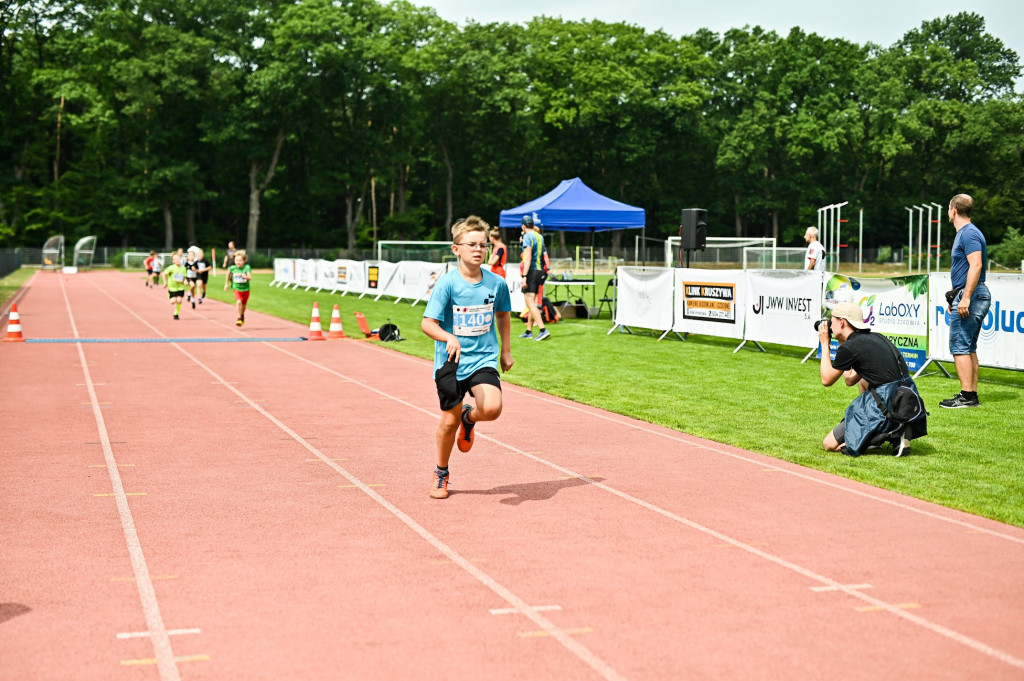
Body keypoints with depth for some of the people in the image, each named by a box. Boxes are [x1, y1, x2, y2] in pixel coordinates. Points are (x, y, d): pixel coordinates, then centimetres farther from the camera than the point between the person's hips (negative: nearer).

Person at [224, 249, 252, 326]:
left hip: (245, 290, 0)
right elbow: (228, 273, 13)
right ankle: (239, 318, -14)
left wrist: (241, 275, -40)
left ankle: (242, 316, 48)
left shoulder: (247, 267, -19)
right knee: (238, 302, -25)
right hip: (237, 289, 0)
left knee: (243, 305, 18)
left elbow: (250, 277, -29)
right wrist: (226, 284, 16)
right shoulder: (232, 268, -10)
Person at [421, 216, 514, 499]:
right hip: (450, 362, -2)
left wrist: (506, 350, 19)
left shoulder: (497, 283, -2)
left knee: (492, 408, -21)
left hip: (483, 359, 2)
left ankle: (469, 417, 17)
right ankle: (441, 474, 30)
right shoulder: (447, 283, -12)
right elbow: (427, 323, -15)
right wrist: (449, 338, -33)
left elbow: (503, 314, 17)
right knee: (449, 420, 5)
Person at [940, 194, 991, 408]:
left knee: (960, 347, -11)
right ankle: (972, 395, 14)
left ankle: (966, 396, -12)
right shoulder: (965, 233, 19)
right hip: (973, 297, 11)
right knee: (969, 348, 11)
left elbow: (976, 266, -23)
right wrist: (955, 299, 28)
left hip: (970, 296, -11)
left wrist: (965, 297, -27)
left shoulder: (969, 233, -13)